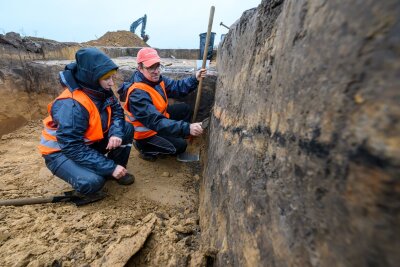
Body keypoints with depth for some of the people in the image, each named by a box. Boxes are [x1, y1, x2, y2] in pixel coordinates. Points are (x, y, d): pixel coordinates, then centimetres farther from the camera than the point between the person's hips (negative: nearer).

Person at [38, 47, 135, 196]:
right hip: (60, 151, -7)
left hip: (88, 142, 7)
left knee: (126, 129, -11)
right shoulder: (72, 104, -31)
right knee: (92, 182, -33)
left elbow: (117, 111, -2)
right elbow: (73, 147, -31)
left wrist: (116, 133, -25)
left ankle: (118, 170, 4)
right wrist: (110, 167, -31)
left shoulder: (101, 91, -10)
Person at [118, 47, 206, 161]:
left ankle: (173, 137, 16)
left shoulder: (156, 79, -8)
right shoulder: (137, 93, -34)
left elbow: (176, 87, -1)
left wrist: (195, 79, -17)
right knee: (180, 146, -15)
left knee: (184, 108, 6)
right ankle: (144, 147, 3)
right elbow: (156, 122, -41)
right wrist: (187, 128, -49)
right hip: (146, 131, -8)